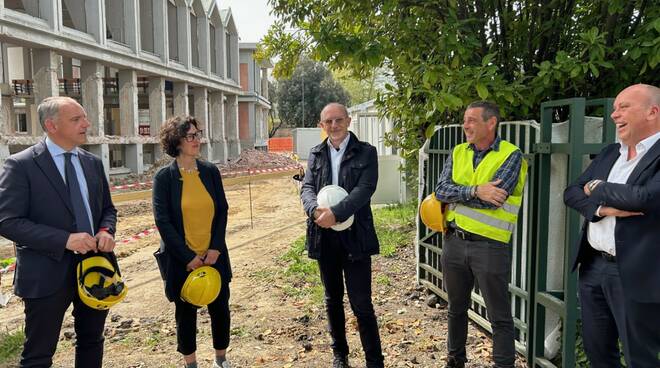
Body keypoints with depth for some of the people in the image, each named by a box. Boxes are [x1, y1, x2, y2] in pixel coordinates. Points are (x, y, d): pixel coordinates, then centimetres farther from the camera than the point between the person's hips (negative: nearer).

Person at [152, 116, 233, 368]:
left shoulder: (211, 171, 2)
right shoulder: (164, 177, -7)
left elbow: (222, 211, 3)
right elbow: (162, 220, -11)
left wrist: (215, 248, -8)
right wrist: (188, 257, -14)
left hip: (214, 256, 3)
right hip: (182, 260, -3)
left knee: (220, 307, 9)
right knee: (186, 312, 12)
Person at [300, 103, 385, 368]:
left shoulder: (366, 152, -1)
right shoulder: (315, 154, 11)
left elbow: (365, 189, -14)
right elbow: (307, 188, 1)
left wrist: (335, 213, -25)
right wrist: (315, 209, -21)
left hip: (354, 236, -4)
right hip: (324, 236, 4)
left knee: (362, 304, -1)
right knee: (333, 300, 17)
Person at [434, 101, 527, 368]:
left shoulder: (511, 155, -8)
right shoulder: (458, 153, 7)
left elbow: (493, 198, -19)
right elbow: (441, 189, -6)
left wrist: (454, 196, -10)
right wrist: (474, 191, -21)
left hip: (490, 245, -5)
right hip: (454, 241, 5)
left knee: (499, 317, 5)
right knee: (456, 308, 20)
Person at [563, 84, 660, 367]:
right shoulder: (609, 153, 11)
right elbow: (572, 193, 6)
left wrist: (599, 189, -8)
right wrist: (602, 207, -15)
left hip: (636, 275, -7)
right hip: (593, 267, 7)